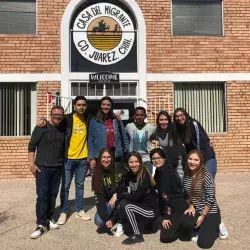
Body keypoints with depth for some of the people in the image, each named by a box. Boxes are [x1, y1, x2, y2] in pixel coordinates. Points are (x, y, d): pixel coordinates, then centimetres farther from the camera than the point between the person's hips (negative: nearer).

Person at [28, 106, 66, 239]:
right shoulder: (41, 128, -7)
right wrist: (32, 163, -11)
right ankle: (41, 225, 0)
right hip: (42, 167, -4)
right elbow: (31, 146, -6)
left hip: (58, 168, 4)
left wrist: (64, 163, 12)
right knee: (42, 195, -5)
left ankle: (48, 219, 24)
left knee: (53, 195, 11)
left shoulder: (64, 129, 6)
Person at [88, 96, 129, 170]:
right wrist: (91, 158, -5)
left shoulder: (117, 120, 7)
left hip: (117, 155, 2)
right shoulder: (94, 121, 3)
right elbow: (91, 141, 1)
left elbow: (124, 137, 9)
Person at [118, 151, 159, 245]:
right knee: (122, 203, -14)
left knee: (127, 206, -24)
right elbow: (129, 194, 3)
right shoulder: (129, 175, 0)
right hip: (139, 205, 7)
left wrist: (119, 195, -14)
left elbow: (135, 197, -25)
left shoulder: (145, 175, -21)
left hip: (151, 209, -7)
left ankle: (138, 235, -7)